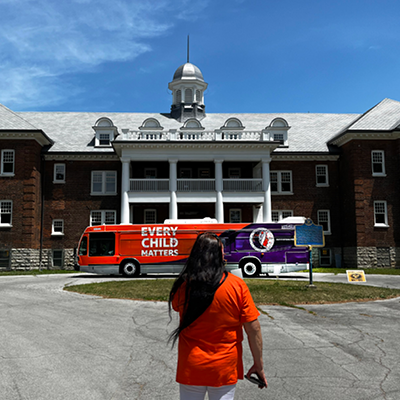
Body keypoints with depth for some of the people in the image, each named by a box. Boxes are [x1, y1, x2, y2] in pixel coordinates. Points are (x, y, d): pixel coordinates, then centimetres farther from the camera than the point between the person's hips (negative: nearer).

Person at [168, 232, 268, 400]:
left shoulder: (184, 285, -10)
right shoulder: (237, 285, -13)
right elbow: (253, 328, -10)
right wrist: (258, 365, 1)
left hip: (191, 368, 1)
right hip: (225, 370, -1)